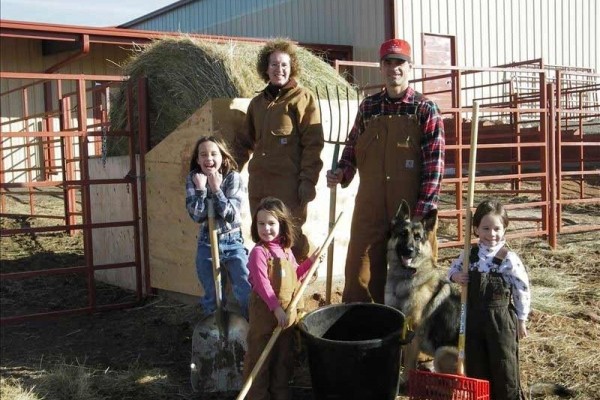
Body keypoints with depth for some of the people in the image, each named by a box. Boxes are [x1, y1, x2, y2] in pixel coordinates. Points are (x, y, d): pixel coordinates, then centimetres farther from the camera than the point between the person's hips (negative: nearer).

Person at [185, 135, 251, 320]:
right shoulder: (193, 180, -4)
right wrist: (201, 189, -20)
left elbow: (231, 214, -18)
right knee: (212, 297, 12)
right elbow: (197, 215, -12)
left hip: (233, 242, -2)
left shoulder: (233, 178, -10)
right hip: (207, 244, 2)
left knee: (247, 292, -5)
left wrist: (216, 188, -23)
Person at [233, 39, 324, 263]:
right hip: (258, 183, 6)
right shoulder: (258, 102, 16)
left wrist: (308, 181, -13)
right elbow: (245, 141, 22)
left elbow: (313, 144, -7)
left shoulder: (302, 98, -1)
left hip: (289, 183, -6)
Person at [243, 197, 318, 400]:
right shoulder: (259, 252, -17)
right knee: (259, 355, 3)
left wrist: (310, 262, 6)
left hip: (287, 311, 7)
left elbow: (295, 275, 18)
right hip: (265, 311, -7)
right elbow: (262, 284, -21)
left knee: (284, 355, 17)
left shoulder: (285, 249, 6)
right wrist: (276, 309, -25)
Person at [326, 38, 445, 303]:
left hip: (411, 211, -3)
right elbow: (352, 149, 17)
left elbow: (434, 165, -7)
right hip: (369, 210, 3)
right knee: (360, 276, 7)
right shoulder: (367, 107, 7)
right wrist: (341, 174, -2)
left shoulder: (425, 110, -4)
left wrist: (423, 213, -13)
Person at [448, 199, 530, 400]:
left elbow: (522, 290, -7)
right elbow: (454, 267, 17)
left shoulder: (509, 259, -13)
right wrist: (455, 276, -7)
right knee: (475, 363, 13)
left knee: (503, 364, 6)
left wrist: (521, 320, -2)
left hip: (501, 317, -4)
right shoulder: (469, 254, -1)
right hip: (473, 316, 4)